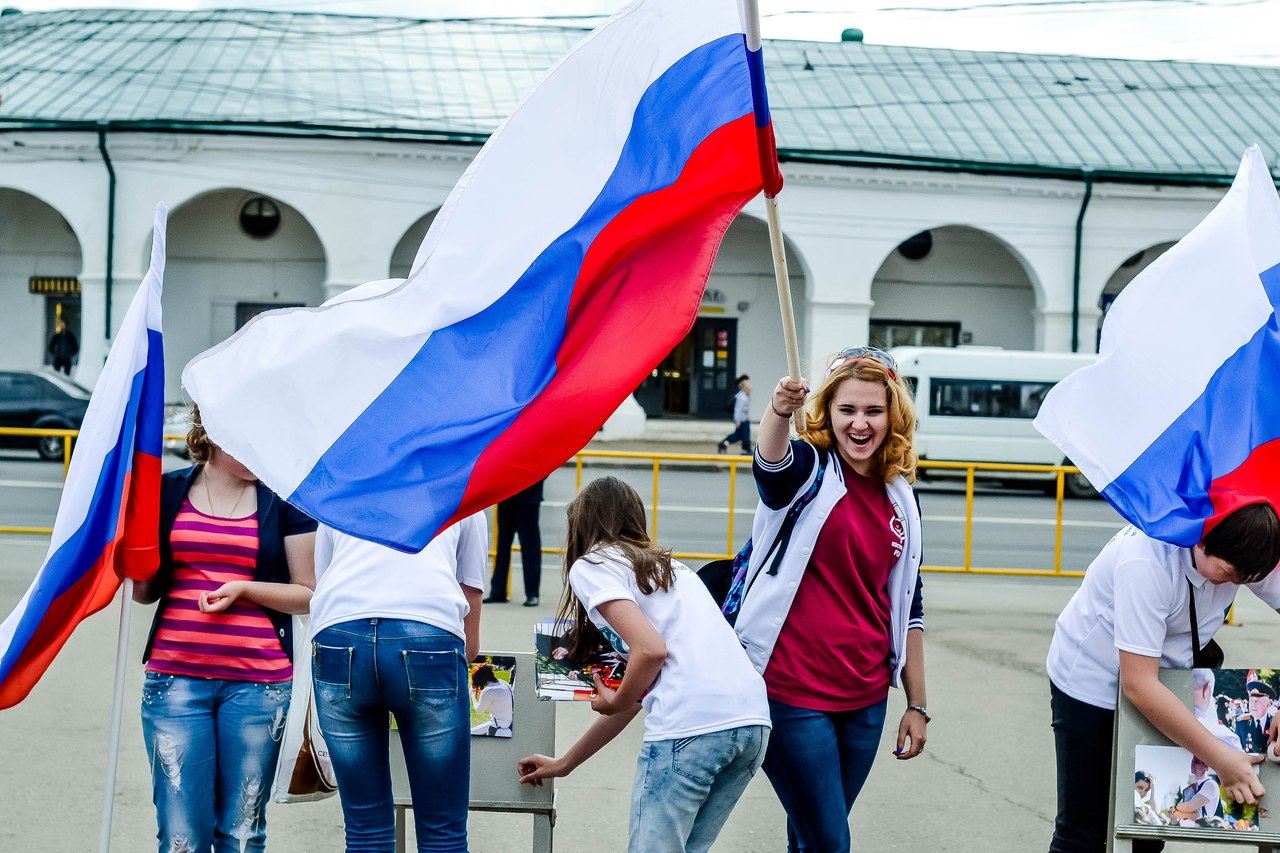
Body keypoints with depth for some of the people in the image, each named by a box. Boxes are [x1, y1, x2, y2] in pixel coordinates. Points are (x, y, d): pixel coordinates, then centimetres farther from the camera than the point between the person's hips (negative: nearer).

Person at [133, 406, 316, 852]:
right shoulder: (169, 491, 8)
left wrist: (244, 588, -11)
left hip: (258, 684, -1)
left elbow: (308, 594, 4)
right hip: (175, 677, 1)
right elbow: (145, 590, 15)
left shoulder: (284, 498, 4)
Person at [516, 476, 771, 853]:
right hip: (753, 721, 7)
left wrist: (614, 703, 10)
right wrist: (564, 763, 38)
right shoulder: (666, 566, 30)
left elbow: (651, 650, -9)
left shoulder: (590, 566, 7)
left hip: (691, 725, -7)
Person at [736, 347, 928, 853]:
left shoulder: (900, 498, 9)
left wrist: (916, 704, 13)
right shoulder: (809, 470, -6)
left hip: (865, 698, 5)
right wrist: (778, 411, -53)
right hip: (793, 692, -5)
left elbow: (907, 607, 14)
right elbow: (771, 463, -32)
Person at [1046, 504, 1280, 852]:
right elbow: (1138, 683, -35)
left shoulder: (1241, 548, -18)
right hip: (1092, 683, -6)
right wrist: (1220, 757, -36)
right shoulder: (1145, 562, -35)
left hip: (1164, 682, 6)